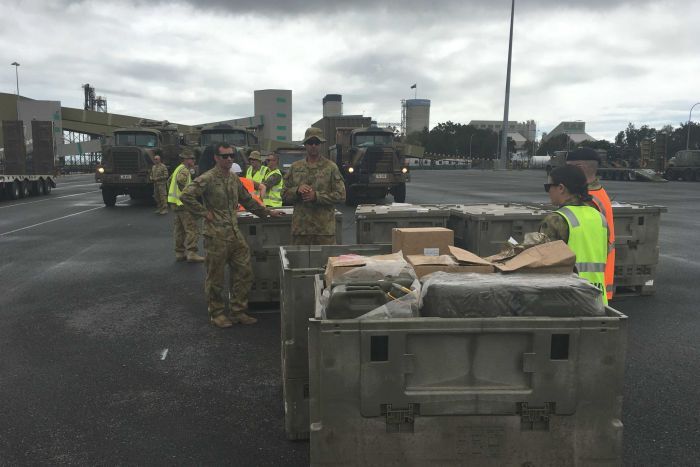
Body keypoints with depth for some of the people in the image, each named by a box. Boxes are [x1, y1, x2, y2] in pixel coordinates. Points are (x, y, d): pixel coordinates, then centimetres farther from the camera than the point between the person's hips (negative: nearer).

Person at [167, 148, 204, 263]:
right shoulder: (184, 170, -13)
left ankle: (179, 253, 18)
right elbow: (180, 181, -29)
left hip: (177, 203, 11)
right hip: (183, 203, -11)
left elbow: (170, 180, 30)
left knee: (180, 229, 13)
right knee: (192, 229, -12)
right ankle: (191, 253, -15)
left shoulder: (179, 169, 20)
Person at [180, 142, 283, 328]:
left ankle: (238, 312, 21)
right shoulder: (207, 178, -11)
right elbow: (186, 196, -19)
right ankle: (216, 314, 20)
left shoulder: (234, 178, 12)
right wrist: (204, 213, -16)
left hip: (235, 234, 7)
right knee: (216, 277, 5)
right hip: (216, 236, -7)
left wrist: (267, 212, 24)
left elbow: (247, 200, 23)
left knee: (244, 273, 8)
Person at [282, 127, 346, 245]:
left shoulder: (331, 167, 3)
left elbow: (340, 195, -3)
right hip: (300, 227, 2)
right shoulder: (295, 167, 11)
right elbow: (284, 195, 11)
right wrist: (297, 190, -10)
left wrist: (316, 196, -13)